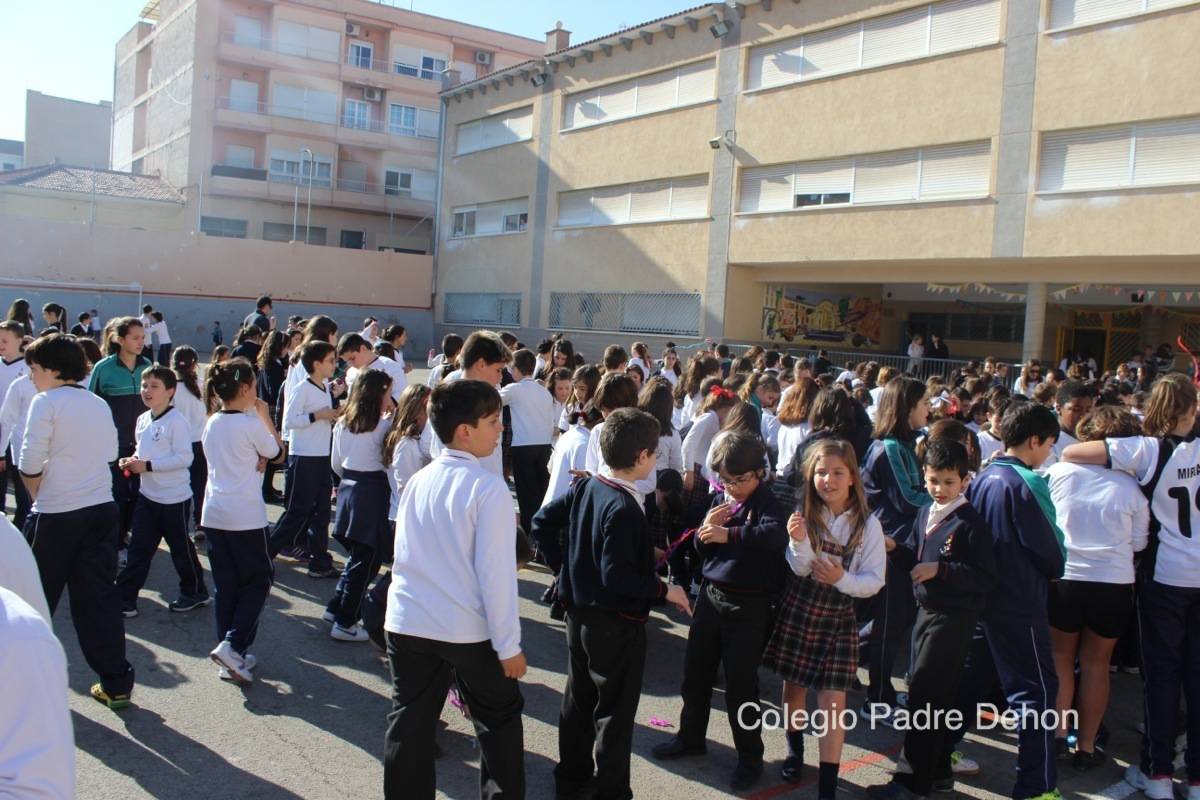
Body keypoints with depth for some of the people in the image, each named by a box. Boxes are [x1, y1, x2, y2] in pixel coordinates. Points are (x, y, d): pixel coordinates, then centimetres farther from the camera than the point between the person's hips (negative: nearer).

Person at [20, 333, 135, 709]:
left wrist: (38, 493, 5)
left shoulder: (46, 402, -9)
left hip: (57, 514, -5)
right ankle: (115, 683, 8)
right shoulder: (99, 404, 9)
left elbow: (29, 463, -12)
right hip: (102, 508, 5)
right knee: (99, 597, 8)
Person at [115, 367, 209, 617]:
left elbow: (184, 458, -23)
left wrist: (148, 465, -22)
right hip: (147, 494, 7)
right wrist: (132, 460, -1)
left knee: (180, 547, 8)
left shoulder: (177, 421, -17)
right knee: (138, 548, 8)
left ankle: (195, 592, 25)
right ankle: (125, 598, 13)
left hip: (174, 497, -7)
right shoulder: (143, 420, 7)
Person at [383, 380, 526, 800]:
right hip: (469, 630, -5)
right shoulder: (488, 487, -14)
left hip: (407, 623, 5)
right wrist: (509, 645, -9)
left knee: (409, 725, 14)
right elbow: (495, 572, -16)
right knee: (499, 719, 16)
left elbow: (402, 556, 12)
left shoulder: (417, 481, 5)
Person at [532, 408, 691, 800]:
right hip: (616, 622, -8)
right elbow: (617, 576, -27)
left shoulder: (585, 487, -1)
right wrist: (664, 589, -16)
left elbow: (541, 522, 6)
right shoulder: (624, 509, -26)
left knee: (579, 697, 22)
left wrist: (563, 563, 12)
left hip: (579, 612, 8)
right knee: (615, 711, 8)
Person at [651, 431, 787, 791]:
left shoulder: (767, 503, -12)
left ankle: (750, 756, 22)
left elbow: (776, 534, -34)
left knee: (740, 683, 3)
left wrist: (729, 534, -38)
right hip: (711, 595, 6)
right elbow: (701, 549, 9)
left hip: (748, 605, -6)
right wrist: (707, 530, -12)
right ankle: (691, 736, 37)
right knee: (695, 671, 16)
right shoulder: (719, 499, 5)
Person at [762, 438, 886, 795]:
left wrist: (842, 579, -27)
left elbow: (875, 580, -9)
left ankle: (828, 788, 6)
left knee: (833, 702, -3)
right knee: (794, 686, 17)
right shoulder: (803, 513, -8)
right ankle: (795, 751, 43)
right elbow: (800, 569, -14)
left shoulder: (868, 524, -10)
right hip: (797, 611, 2)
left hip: (838, 617, -1)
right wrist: (799, 542, -34)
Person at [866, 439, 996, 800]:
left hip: (953, 617, -8)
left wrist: (940, 570, -25)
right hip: (927, 610, 8)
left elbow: (986, 577, -19)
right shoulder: (925, 514, 8)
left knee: (925, 695, -7)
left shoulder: (971, 524, -15)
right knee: (932, 694, 17)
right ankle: (937, 767, 31)